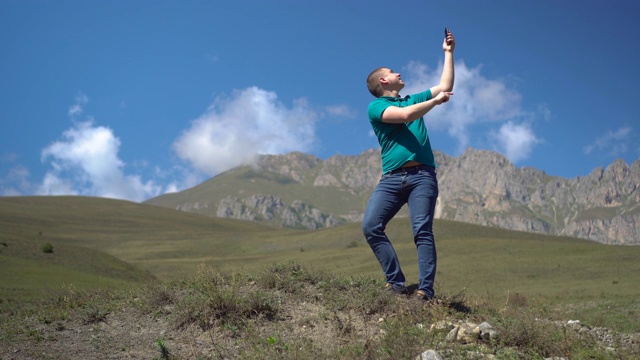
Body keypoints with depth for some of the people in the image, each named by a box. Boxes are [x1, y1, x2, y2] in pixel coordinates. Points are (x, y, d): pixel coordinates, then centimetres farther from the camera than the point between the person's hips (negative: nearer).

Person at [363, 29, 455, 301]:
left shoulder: (414, 100, 27)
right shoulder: (376, 107, 8)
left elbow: (445, 86, 28)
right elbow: (405, 115, -8)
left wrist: (448, 52, 30)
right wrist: (436, 100, 2)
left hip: (422, 175, 2)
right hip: (392, 177, -2)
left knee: (422, 230, -14)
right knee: (371, 226, -20)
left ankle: (426, 290, -21)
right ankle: (396, 282, -15)